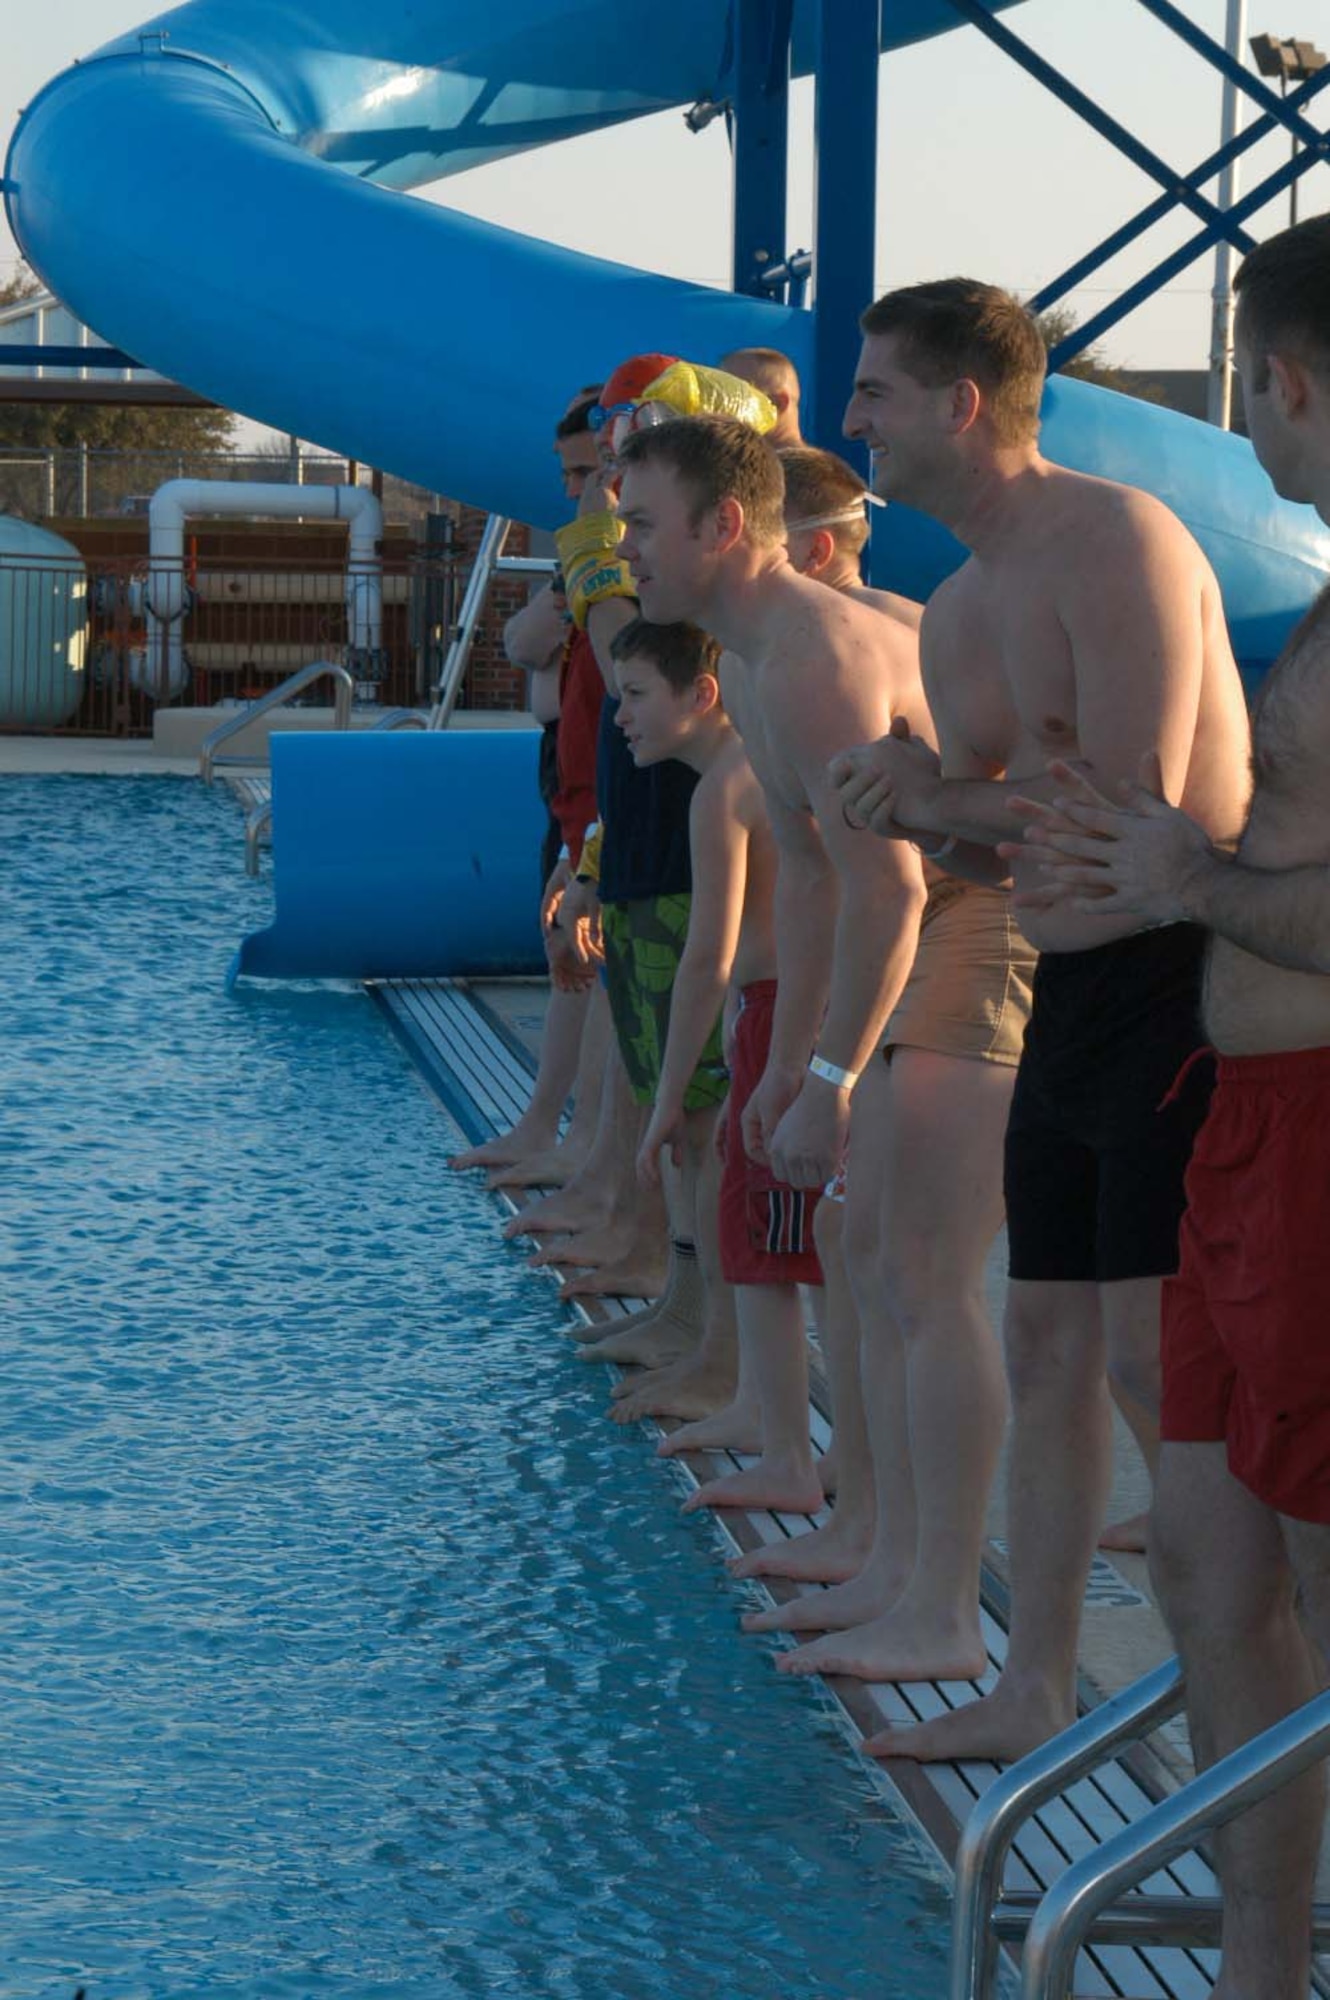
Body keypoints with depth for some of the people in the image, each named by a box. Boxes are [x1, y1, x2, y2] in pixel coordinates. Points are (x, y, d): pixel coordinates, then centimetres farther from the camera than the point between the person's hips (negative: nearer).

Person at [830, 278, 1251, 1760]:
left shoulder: (1115, 540, -14)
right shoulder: (955, 611, 15)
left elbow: (1138, 797, -23)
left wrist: (943, 796, -9)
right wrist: (933, 809, -4)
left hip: (1177, 978, -9)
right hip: (1069, 995, 9)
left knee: (1155, 1352, -11)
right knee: (1046, 1340, 12)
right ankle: (1035, 1688, 21)